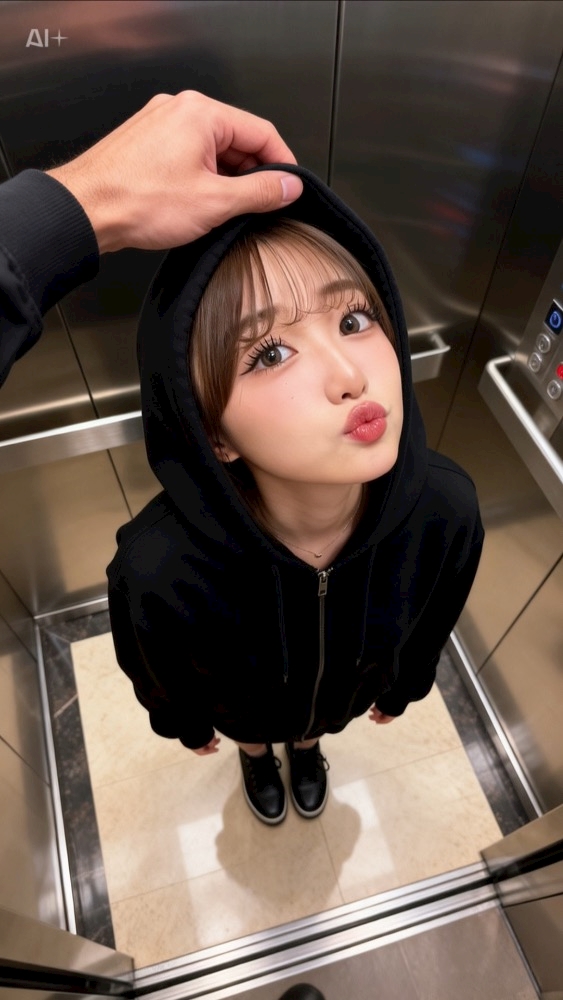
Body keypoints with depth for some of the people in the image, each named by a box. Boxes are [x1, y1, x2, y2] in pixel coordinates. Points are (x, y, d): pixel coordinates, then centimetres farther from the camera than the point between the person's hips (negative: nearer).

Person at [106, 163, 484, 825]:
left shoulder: (446, 508, -37)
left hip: (347, 694, 2)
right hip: (244, 709, -1)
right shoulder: (157, 569, -46)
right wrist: (186, 725, 2)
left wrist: (404, 687, 7)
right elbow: (159, 673, -19)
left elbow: (430, 625, -12)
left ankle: (305, 747, 75)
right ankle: (256, 757, 73)